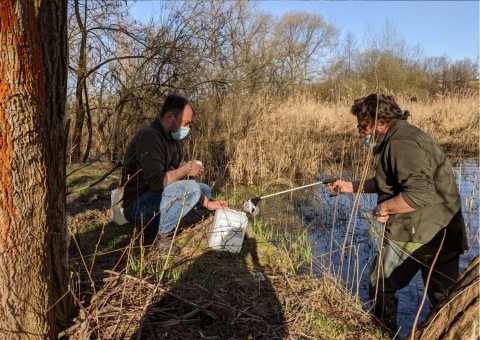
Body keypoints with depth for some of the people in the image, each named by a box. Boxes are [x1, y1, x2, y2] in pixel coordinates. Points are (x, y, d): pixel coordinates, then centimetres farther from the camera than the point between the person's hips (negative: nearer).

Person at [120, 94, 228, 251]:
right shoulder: (149, 137, -22)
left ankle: (154, 225, 3)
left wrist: (208, 203, 1)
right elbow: (156, 182, -31)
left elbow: (182, 177, 10)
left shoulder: (172, 138, 8)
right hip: (136, 205, -10)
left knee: (204, 189, 11)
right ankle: (155, 235, -11)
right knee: (191, 188, -26)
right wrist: (186, 169, -17)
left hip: (155, 196, 10)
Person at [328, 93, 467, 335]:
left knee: (381, 285, 11)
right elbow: (393, 182, 24)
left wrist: (384, 208, -17)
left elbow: (420, 192, -31)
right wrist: (351, 186, 21)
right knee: (443, 298, 17)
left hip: (416, 234, -9)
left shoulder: (401, 142, -19)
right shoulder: (403, 136, 13)